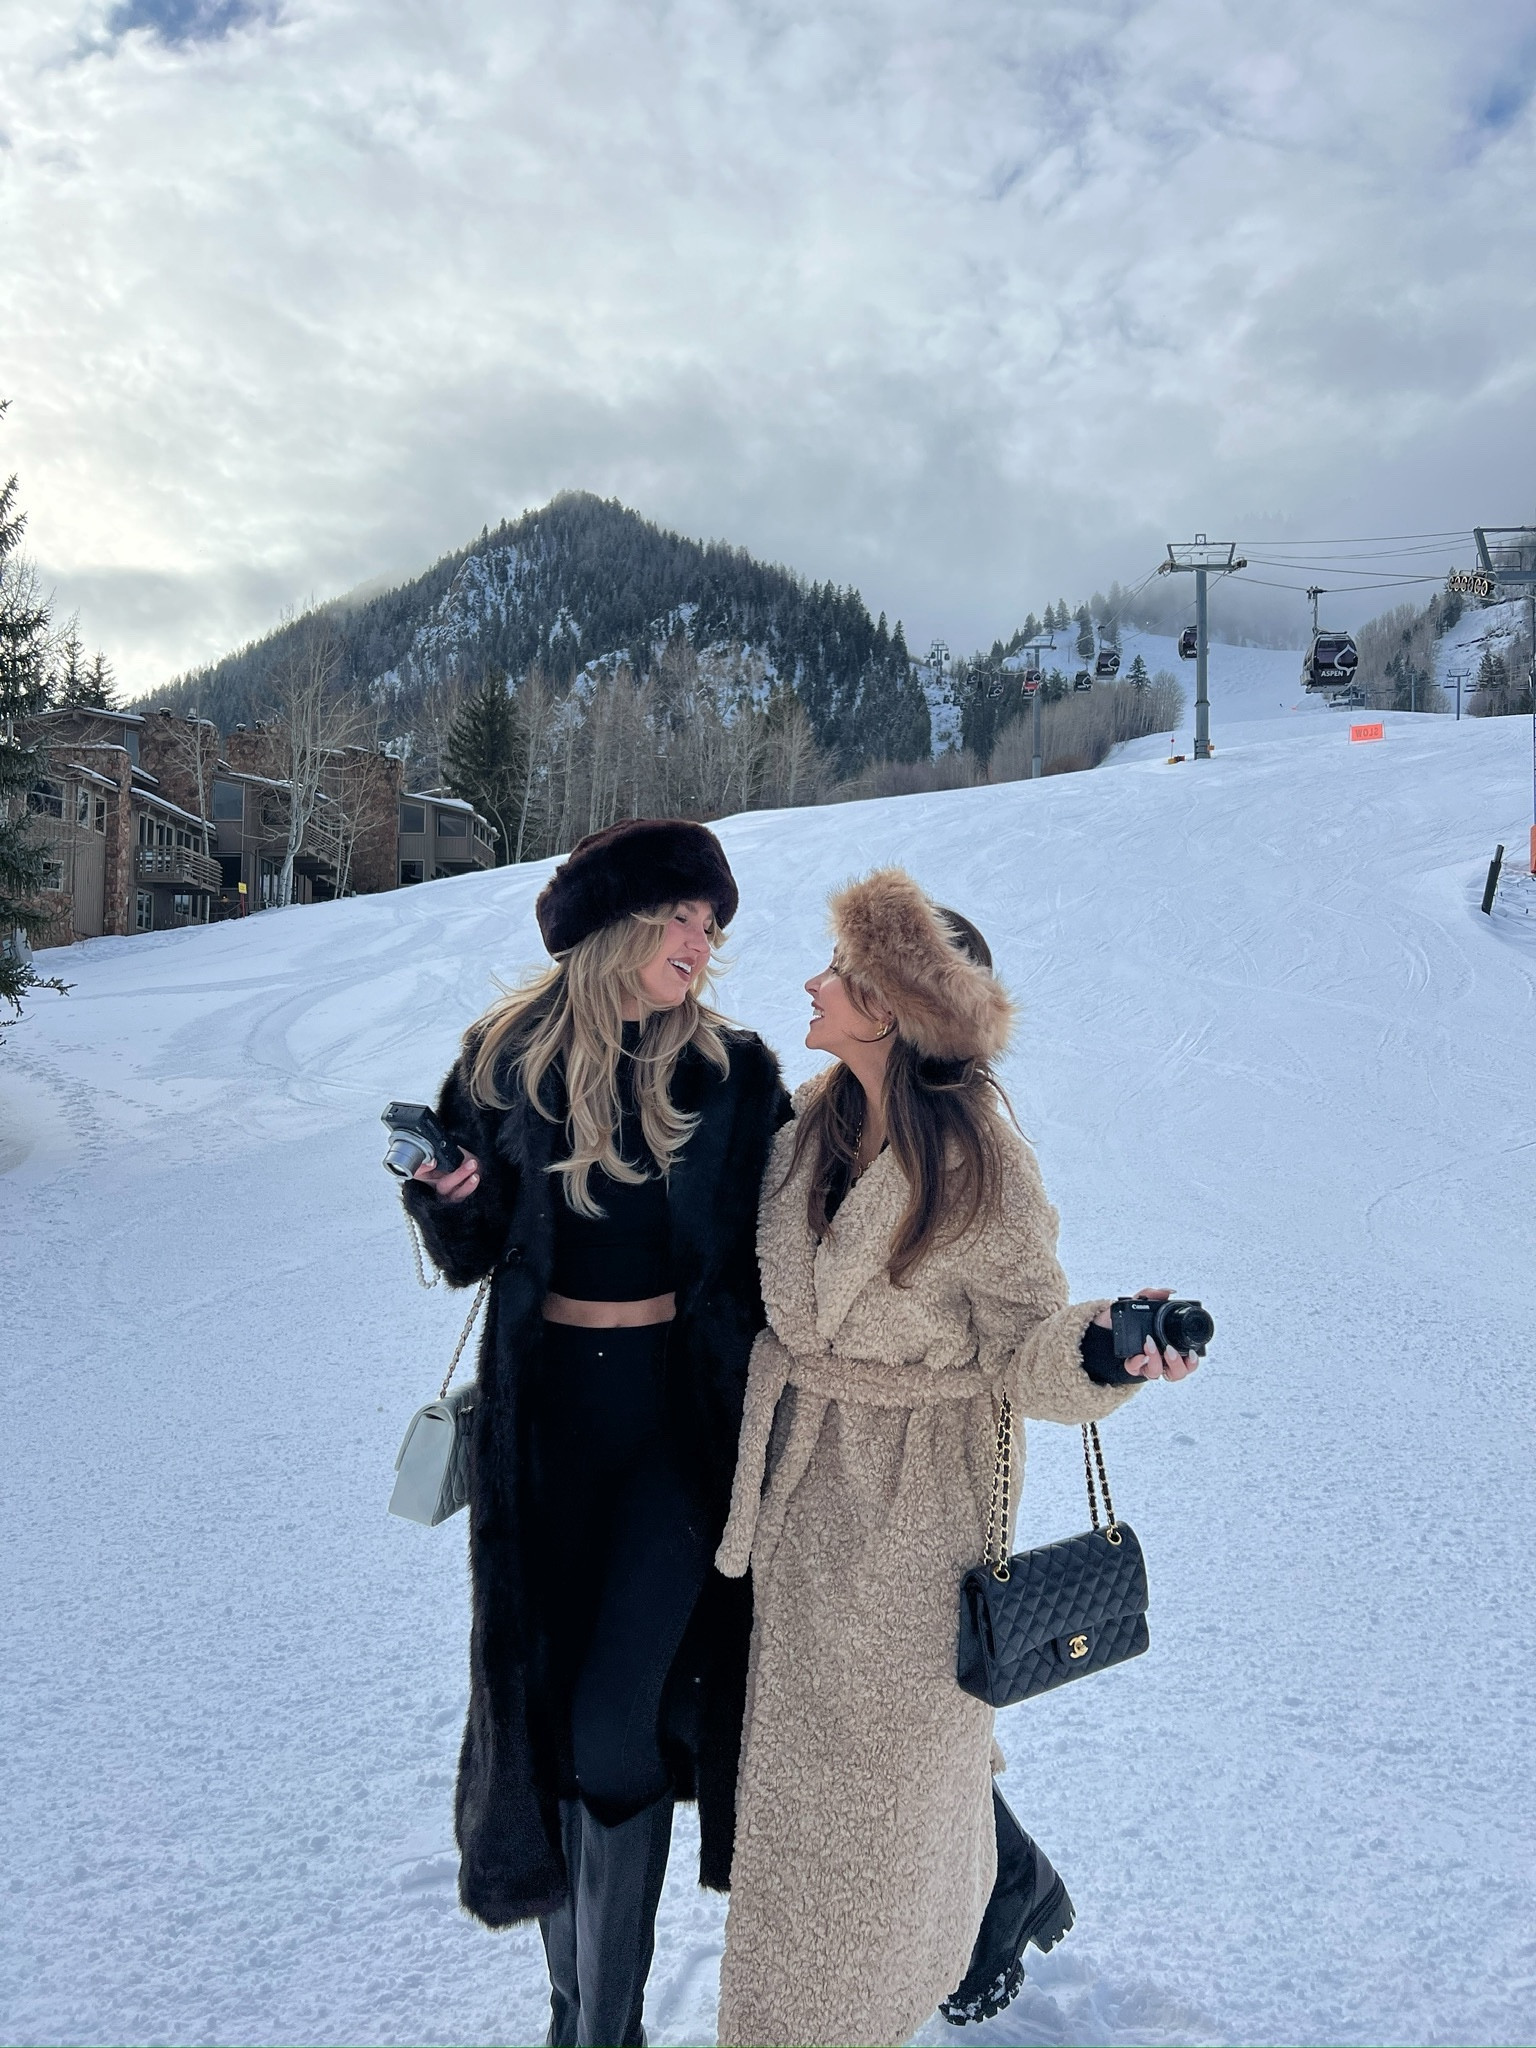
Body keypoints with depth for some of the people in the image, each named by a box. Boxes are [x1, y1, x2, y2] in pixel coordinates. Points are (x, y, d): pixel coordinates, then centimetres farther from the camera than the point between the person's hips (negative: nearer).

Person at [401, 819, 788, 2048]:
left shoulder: (735, 1073, -3)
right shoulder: (506, 1060, -1)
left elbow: (772, 1247, 0)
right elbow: (469, 1255, 6)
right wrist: (445, 1196, -15)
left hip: (686, 1411, -2)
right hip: (546, 1413, 2)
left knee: (616, 1723, -4)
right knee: (545, 1692, 12)